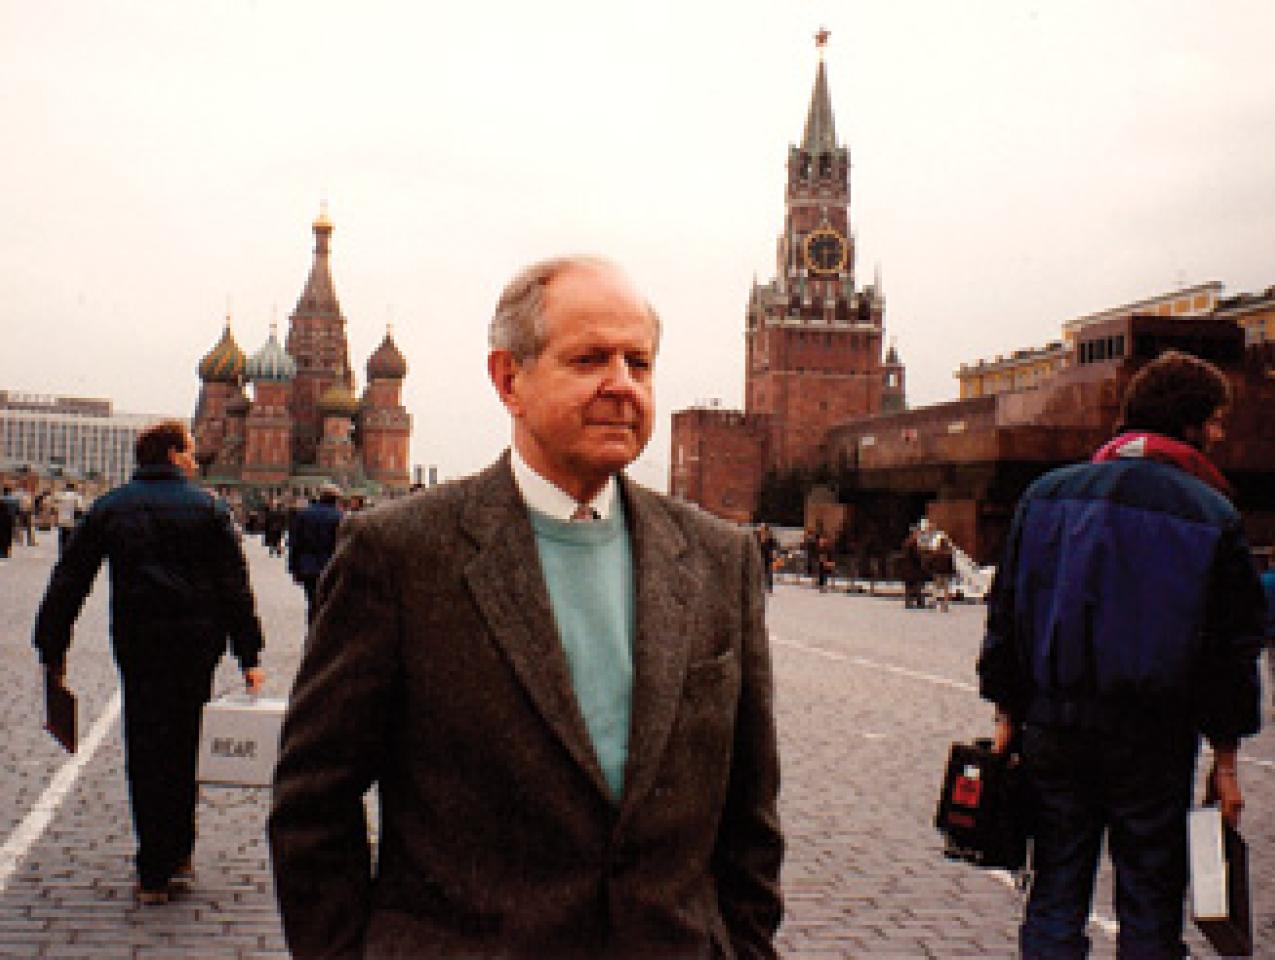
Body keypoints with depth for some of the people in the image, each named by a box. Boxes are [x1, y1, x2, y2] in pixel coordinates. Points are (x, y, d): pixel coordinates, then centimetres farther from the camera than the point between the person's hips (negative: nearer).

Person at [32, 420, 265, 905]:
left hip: (136, 641, 1)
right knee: (182, 744, 14)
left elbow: (67, 583, 6)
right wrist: (248, 656, -1)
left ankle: (155, 873, 5)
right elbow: (234, 587, -3)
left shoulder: (109, 507, 8)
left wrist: (52, 648, 10)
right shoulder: (207, 507, 2)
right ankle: (177, 852, 20)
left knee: (145, 748, 5)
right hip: (198, 641, 0)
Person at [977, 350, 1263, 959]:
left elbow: (1007, 611, 5)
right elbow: (1234, 647, 0)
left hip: (1053, 726, 2)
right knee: (1150, 906, 10)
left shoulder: (1049, 491, 4)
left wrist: (1007, 714, 10)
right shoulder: (1212, 514, -3)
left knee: (1055, 893, 11)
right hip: (1153, 739, -2)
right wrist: (1225, 759, 7)